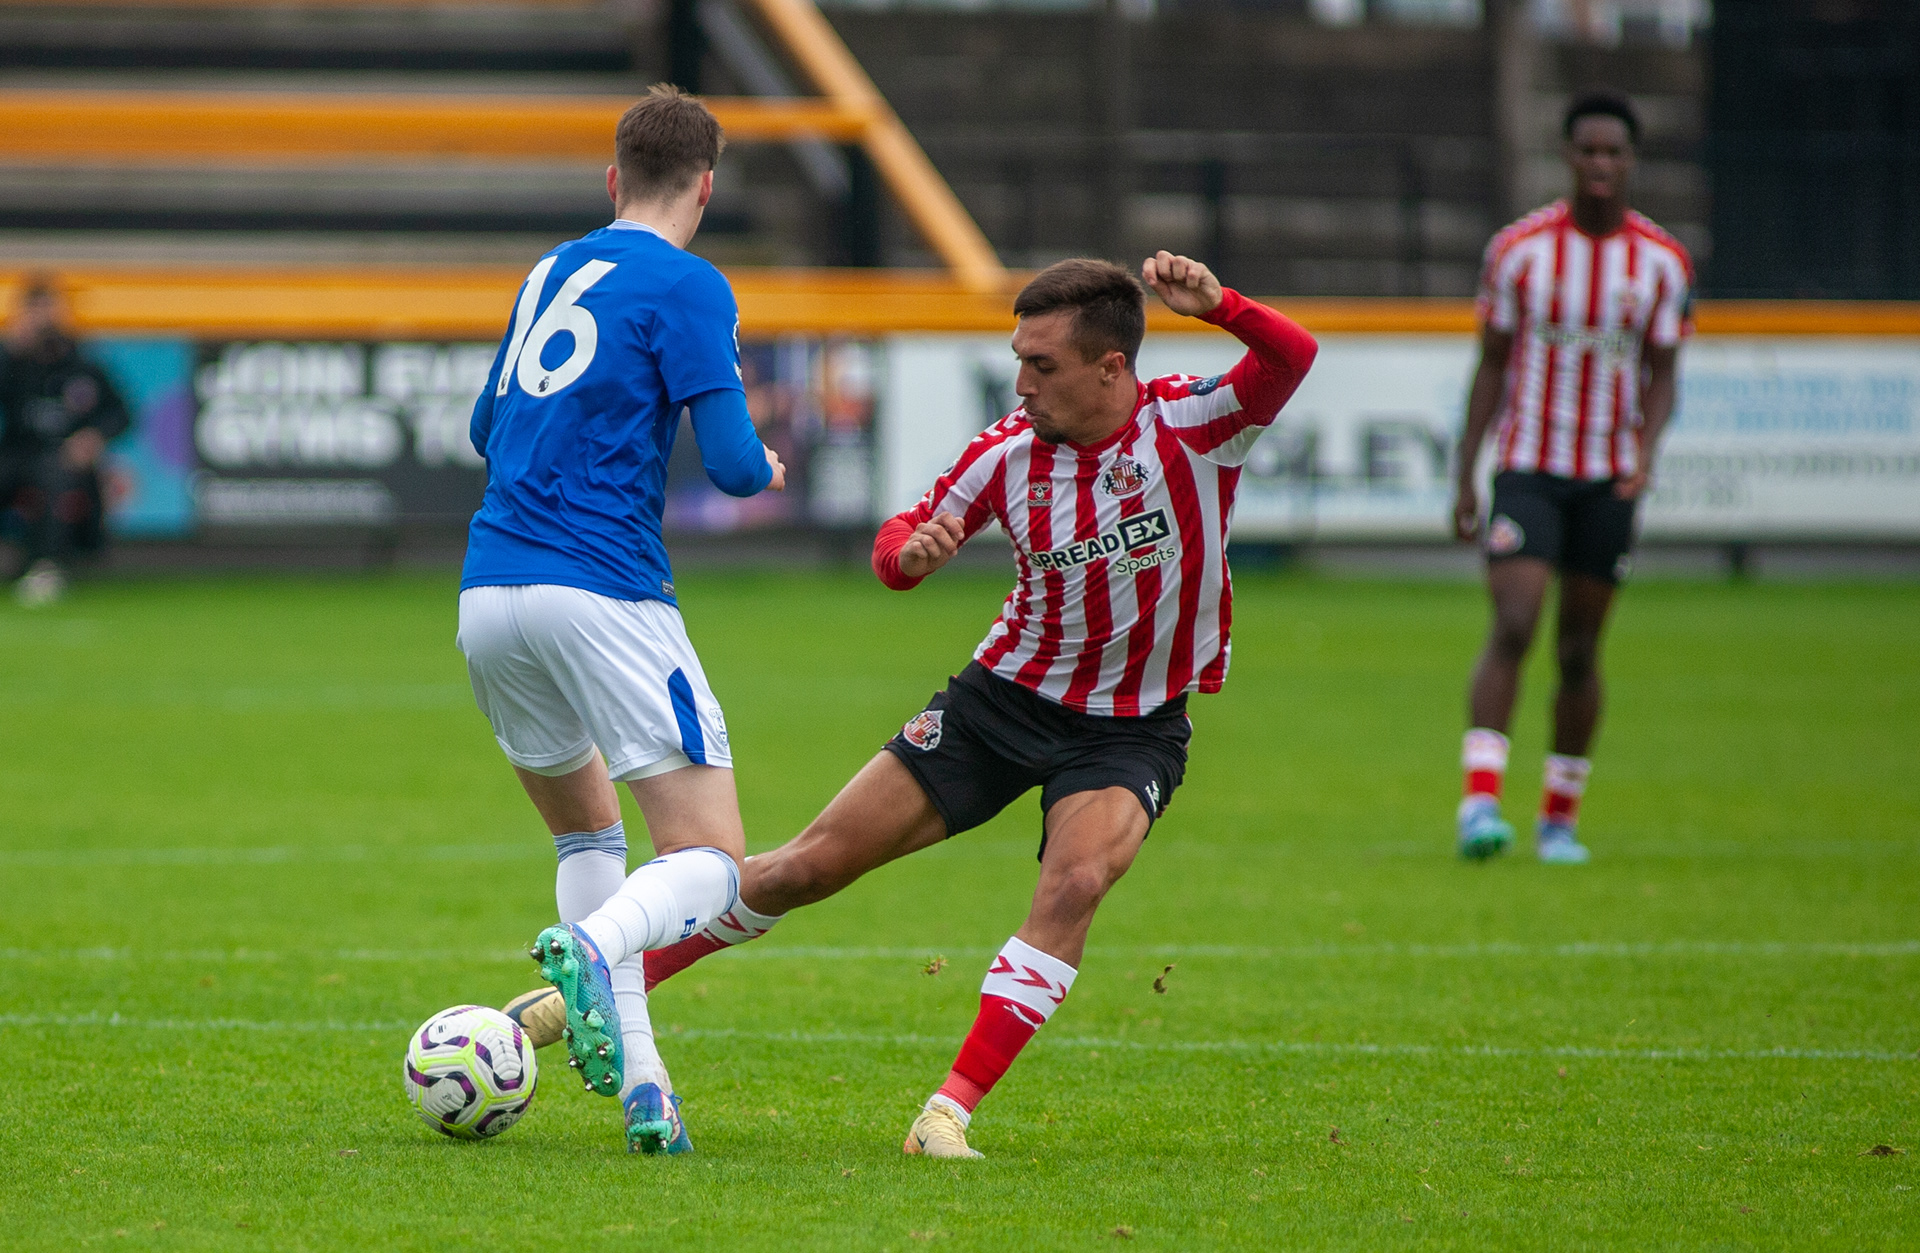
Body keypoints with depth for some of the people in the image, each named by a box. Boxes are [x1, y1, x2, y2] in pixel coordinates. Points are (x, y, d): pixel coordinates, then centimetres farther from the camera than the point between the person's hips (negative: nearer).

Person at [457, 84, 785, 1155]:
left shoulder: (552, 272, 18)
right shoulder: (688, 288, -3)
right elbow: (734, 462, -9)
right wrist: (765, 469, 14)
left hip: (488, 596, 7)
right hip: (605, 591, -7)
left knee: (588, 826, 22)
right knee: (711, 860, -4)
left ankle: (642, 1088, 10)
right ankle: (593, 947, -36)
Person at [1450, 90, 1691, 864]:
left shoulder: (1663, 263, 2)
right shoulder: (1519, 249, -1)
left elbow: (1661, 374, 3)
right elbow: (1493, 365, 4)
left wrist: (1645, 452, -17)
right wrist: (1465, 478, 1)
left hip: (1609, 479, 2)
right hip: (1527, 466, -2)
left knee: (1580, 649, 7)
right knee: (1512, 628, -17)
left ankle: (1560, 815, 18)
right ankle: (1480, 799, -21)